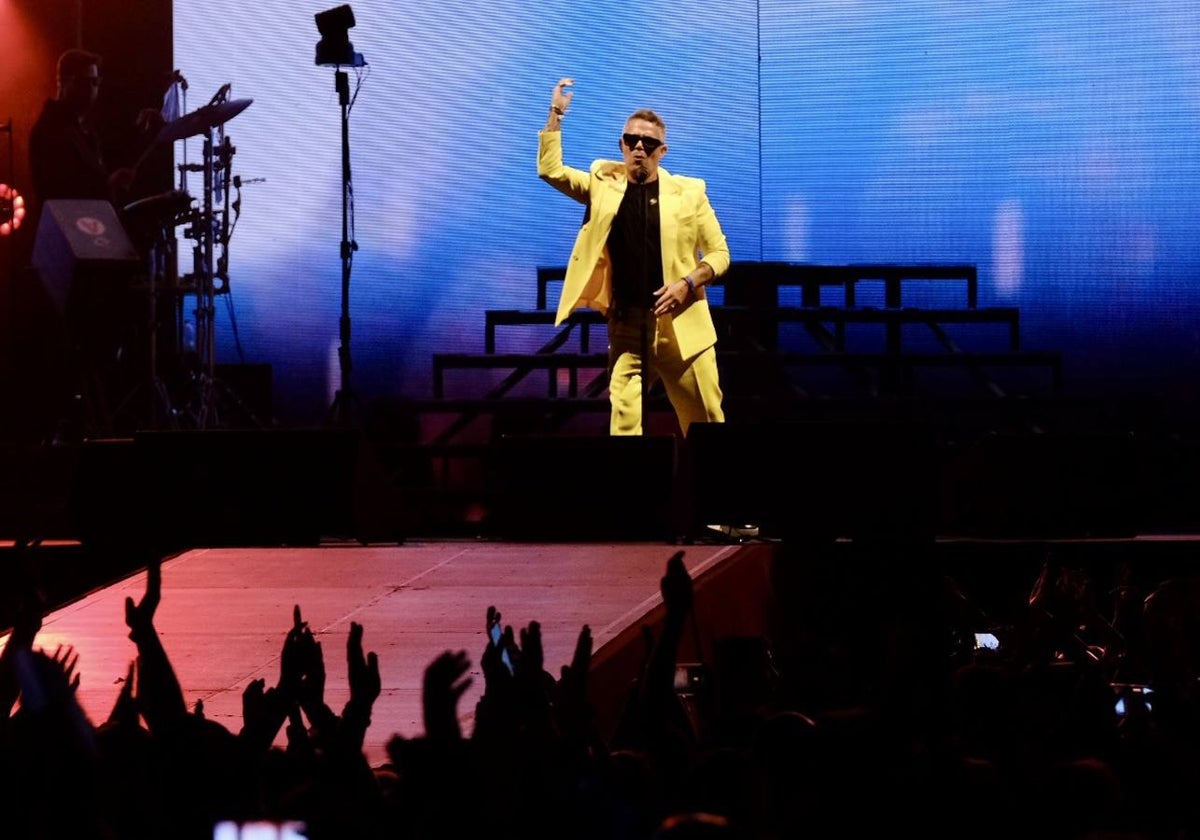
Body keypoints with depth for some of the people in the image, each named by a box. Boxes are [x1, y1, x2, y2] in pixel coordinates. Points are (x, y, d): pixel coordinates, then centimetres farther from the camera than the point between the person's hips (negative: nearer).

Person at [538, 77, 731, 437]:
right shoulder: (604, 185, 9)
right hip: (627, 325, 1)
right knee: (623, 418, -6)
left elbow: (719, 253, 5)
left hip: (682, 324, -1)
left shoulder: (689, 192, 4)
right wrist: (556, 114, -4)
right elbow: (550, 170, 3)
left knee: (705, 420, 3)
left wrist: (688, 282, -12)